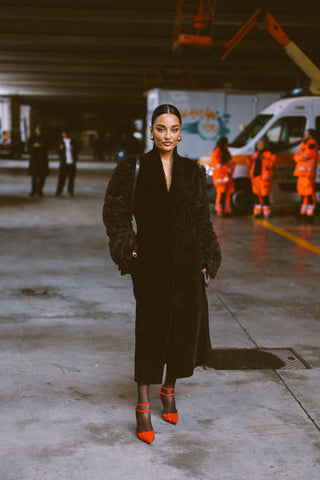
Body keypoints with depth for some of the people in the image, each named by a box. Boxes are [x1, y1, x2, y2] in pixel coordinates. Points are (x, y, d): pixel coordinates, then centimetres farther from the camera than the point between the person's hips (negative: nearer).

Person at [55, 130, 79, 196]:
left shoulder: (73, 141, 9)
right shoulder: (61, 141, 6)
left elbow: (77, 150, 8)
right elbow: (58, 151, 2)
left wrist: (73, 149, -13)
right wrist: (60, 148, -20)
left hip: (72, 162, 1)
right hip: (64, 162, -1)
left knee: (71, 177, 3)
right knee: (61, 176, -6)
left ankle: (70, 190, 13)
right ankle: (59, 190, 0)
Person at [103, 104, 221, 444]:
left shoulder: (192, 171, 7)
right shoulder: (134, 168, 0)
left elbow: (202, 219, 10)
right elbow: (115, 211, 2)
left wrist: (207, 259, 5)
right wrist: (126, 247, -9)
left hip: (186, 259, 3)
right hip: (151, 259, -3)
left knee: (184, 325, 8)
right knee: (150, 329, -3)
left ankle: (169, 391, 31)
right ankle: (143, 408, 6)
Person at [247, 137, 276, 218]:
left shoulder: (269, 155, -1)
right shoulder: (255, 154, 18)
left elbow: (271, 163, -14)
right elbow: (250, 165, 23)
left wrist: (264, 159, -26)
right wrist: (249, 160, 2)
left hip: (264, 178, -6)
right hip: (255, 177, 6)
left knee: (264, 195, -7)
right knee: (256, 194, 6)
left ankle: (266, 212, 1)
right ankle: (257, 211, 13)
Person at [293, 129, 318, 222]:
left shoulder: (312, 146, -11)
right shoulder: (304, 144, 21)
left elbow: (302, 157, -17)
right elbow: (297, 157, 19)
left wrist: (297, 157, 3)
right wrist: (298, 157, -3)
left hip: (308, 174, -10)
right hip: (302, 173, 10)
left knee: (309, 194, -10)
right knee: (303, 194, 12)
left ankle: (310, 215, -11)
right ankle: (303, 213, 17)